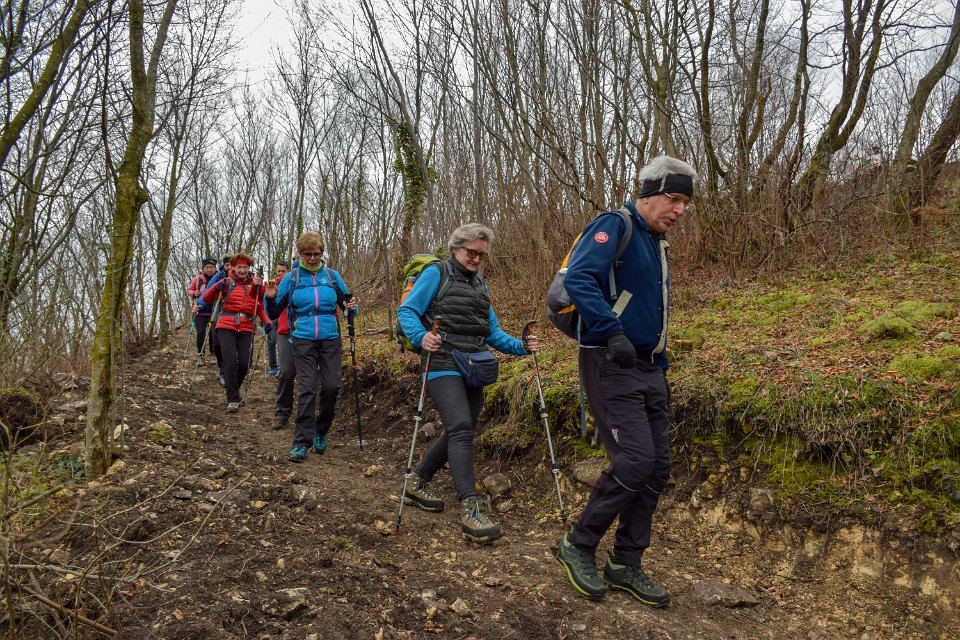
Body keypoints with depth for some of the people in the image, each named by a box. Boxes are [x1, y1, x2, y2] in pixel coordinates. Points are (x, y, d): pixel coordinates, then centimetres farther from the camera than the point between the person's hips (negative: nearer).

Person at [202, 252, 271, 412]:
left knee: (244, 364, -2)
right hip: (227, 326, -2)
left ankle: (233, 388, 28)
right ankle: (233, 400, -5)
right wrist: (216, 288, -16)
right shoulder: (227, 282, 2)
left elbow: (260, 307, 16)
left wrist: (266, 321, -1)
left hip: (246, 328, 2)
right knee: (231, 361, -12)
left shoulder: (256, 284, 9)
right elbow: (206, 299, 2)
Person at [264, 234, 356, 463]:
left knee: (331, 387, -3)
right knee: (307, 389, -9)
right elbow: (274, 314, 5)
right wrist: (271, 298, -16)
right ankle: (302, 441, -5)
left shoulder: (332, 276, 6)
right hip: (303, 341, -1)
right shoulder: (291, 278, 4)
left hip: (330, 340, 2)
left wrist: (351, 306, -10)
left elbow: (345, 302, 14)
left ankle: (321, 431, 20)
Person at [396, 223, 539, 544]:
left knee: (459, 433, 11)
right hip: (444, 365, -8)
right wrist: (421, 337, -24)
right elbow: (406, 311, -5)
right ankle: (471, 509, -21)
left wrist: (520, 346, 2)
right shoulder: (436, 273, 3)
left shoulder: (480, 286, 23)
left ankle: (418, 483, 30)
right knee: (461, 429, -19)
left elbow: (492, 332, 19)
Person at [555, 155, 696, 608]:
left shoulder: (658, 245, 20)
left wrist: (662, 368, 23)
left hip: (648, 369, 9)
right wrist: (613, 333, -33)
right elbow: (579, 279, -25)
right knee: (635, 459, -16)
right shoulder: (614, 226, -8)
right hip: (611, 365, -9)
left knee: (657, 467, 6)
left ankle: (626, 564, 18)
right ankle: (578, 545, 4)